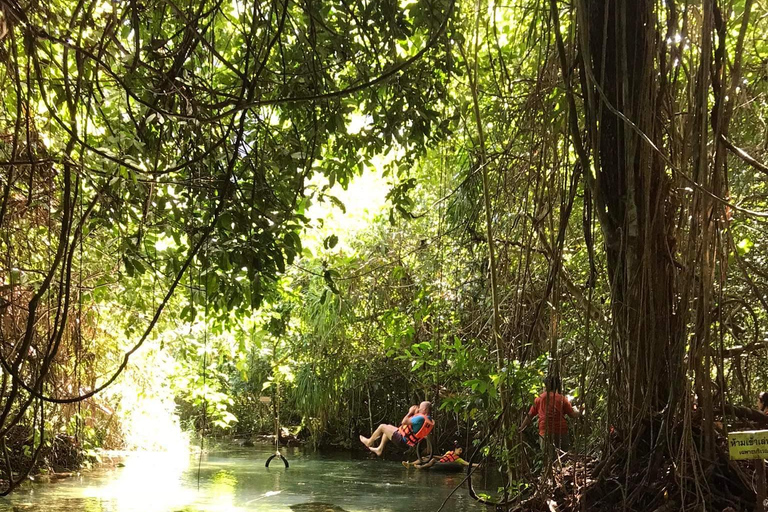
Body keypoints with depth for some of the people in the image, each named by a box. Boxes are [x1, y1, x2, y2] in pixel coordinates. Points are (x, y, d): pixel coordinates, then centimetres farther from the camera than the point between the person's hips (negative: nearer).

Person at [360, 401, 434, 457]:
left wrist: (410, 412, -14)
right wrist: (415, 414, 0)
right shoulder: (430, 421, 1)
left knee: (382, 427, 5)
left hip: (402, 441, -10)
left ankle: (369, 442, 27)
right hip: (408, 443, 10)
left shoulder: (421, 418, -30)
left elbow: (404, 422, -28)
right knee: (389, 427, 27)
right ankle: (380, 449, 35)